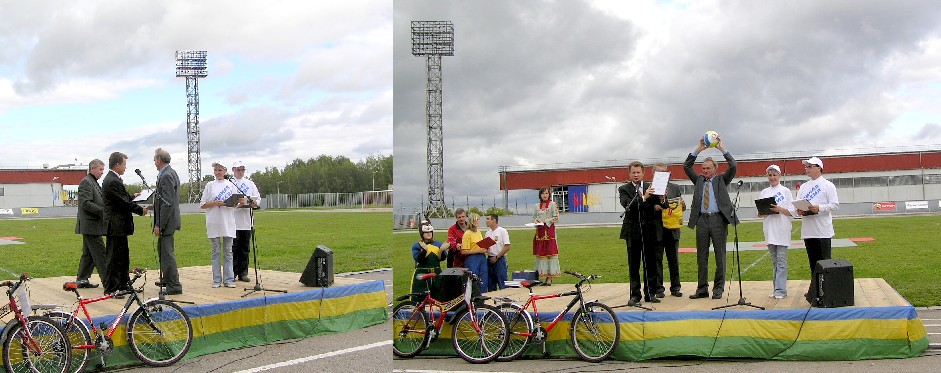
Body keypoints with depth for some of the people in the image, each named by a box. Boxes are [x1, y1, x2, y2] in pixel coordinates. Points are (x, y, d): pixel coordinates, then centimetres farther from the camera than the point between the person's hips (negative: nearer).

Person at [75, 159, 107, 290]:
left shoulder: (94, 183, 20)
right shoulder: (86, 182, -12)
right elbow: (86, 203, -21)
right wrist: (104, 211, -22)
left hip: (92, 226, 10)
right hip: (91, 225, -10)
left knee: (88, 254, 14)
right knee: (100, 254, -10)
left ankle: (82, 279, 19)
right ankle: (108, 281, -9)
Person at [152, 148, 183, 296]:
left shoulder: (166, 176, -19)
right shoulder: (170, 173, 13)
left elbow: (167, 203, -24)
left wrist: (159, 225, -22)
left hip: (166, 220, -11)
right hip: (168, 220, 11)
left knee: (167, 252, -7)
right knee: (162, 249, 22)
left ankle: (174, 286, -4)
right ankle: (166, 279, 35)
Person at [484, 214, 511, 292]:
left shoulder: (502, 231, -6)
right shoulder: (488, 233, 14)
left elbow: (507, 247, -12)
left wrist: (496, 257, -14)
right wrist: (485, 249, -6)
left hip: (500, 259, -7)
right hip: (490, 259, 7)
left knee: (502, 284, -7)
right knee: (491, 283, 10)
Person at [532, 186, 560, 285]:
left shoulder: (553, 204, 1)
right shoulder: (537, 206, 15)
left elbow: (556, 218, -4)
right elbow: (534, 217, 20)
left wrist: (545, 221, -12)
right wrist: (536, 221, -2)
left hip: (549, 230, -5)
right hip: (540, 232, 5)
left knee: (550, 252, -8)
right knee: (540, 253, 1)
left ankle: (550, 278, -9)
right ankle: (543, 274, 4)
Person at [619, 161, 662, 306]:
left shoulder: (651, 187, 7)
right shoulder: (624, 189, 2)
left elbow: (659, 204, -3)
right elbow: (628, 205, -16)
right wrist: (643, 197, -30)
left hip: (649, 230, 2)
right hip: (632, 231, -2)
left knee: (650, 263, 5)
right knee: (633, 265, 2)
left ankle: (650, 293, 13)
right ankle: (635, 295, 5)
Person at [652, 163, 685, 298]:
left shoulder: (676, 188, 13)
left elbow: (681, 207, 12)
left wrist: (682, 205, -10)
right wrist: (654, 207, -21)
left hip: (672, 229, 3)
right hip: (656, 230, -3)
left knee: (674, 260, 7)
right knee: (656, 260, 0)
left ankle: (675, 287, 14)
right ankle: (658, 288, 6)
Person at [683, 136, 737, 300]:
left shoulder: (721, 180, 8)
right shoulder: (699, 180, 16)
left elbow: (733, 166, -5)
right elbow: (686, 166, 7)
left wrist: (722, 149, -5)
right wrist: (698, 150, 1)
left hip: (718, 220, -3)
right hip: (702, 220, 3)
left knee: (720, 255, -1)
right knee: (702, 256, 4)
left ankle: (718, 288, 5)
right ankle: (702, 289, 9)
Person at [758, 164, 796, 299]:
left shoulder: (785, 191, 2)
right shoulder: (764, 192, 13)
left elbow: (792, 212, -2)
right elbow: (759, 213, 13)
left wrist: (780, 209, -17)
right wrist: (762, 213, -8)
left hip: (782, 230, -4)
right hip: (769, 230, 5)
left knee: (781, 260, -7)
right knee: (774, 261, 9)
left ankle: (780, 289, -8)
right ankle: (777, 288, 14)